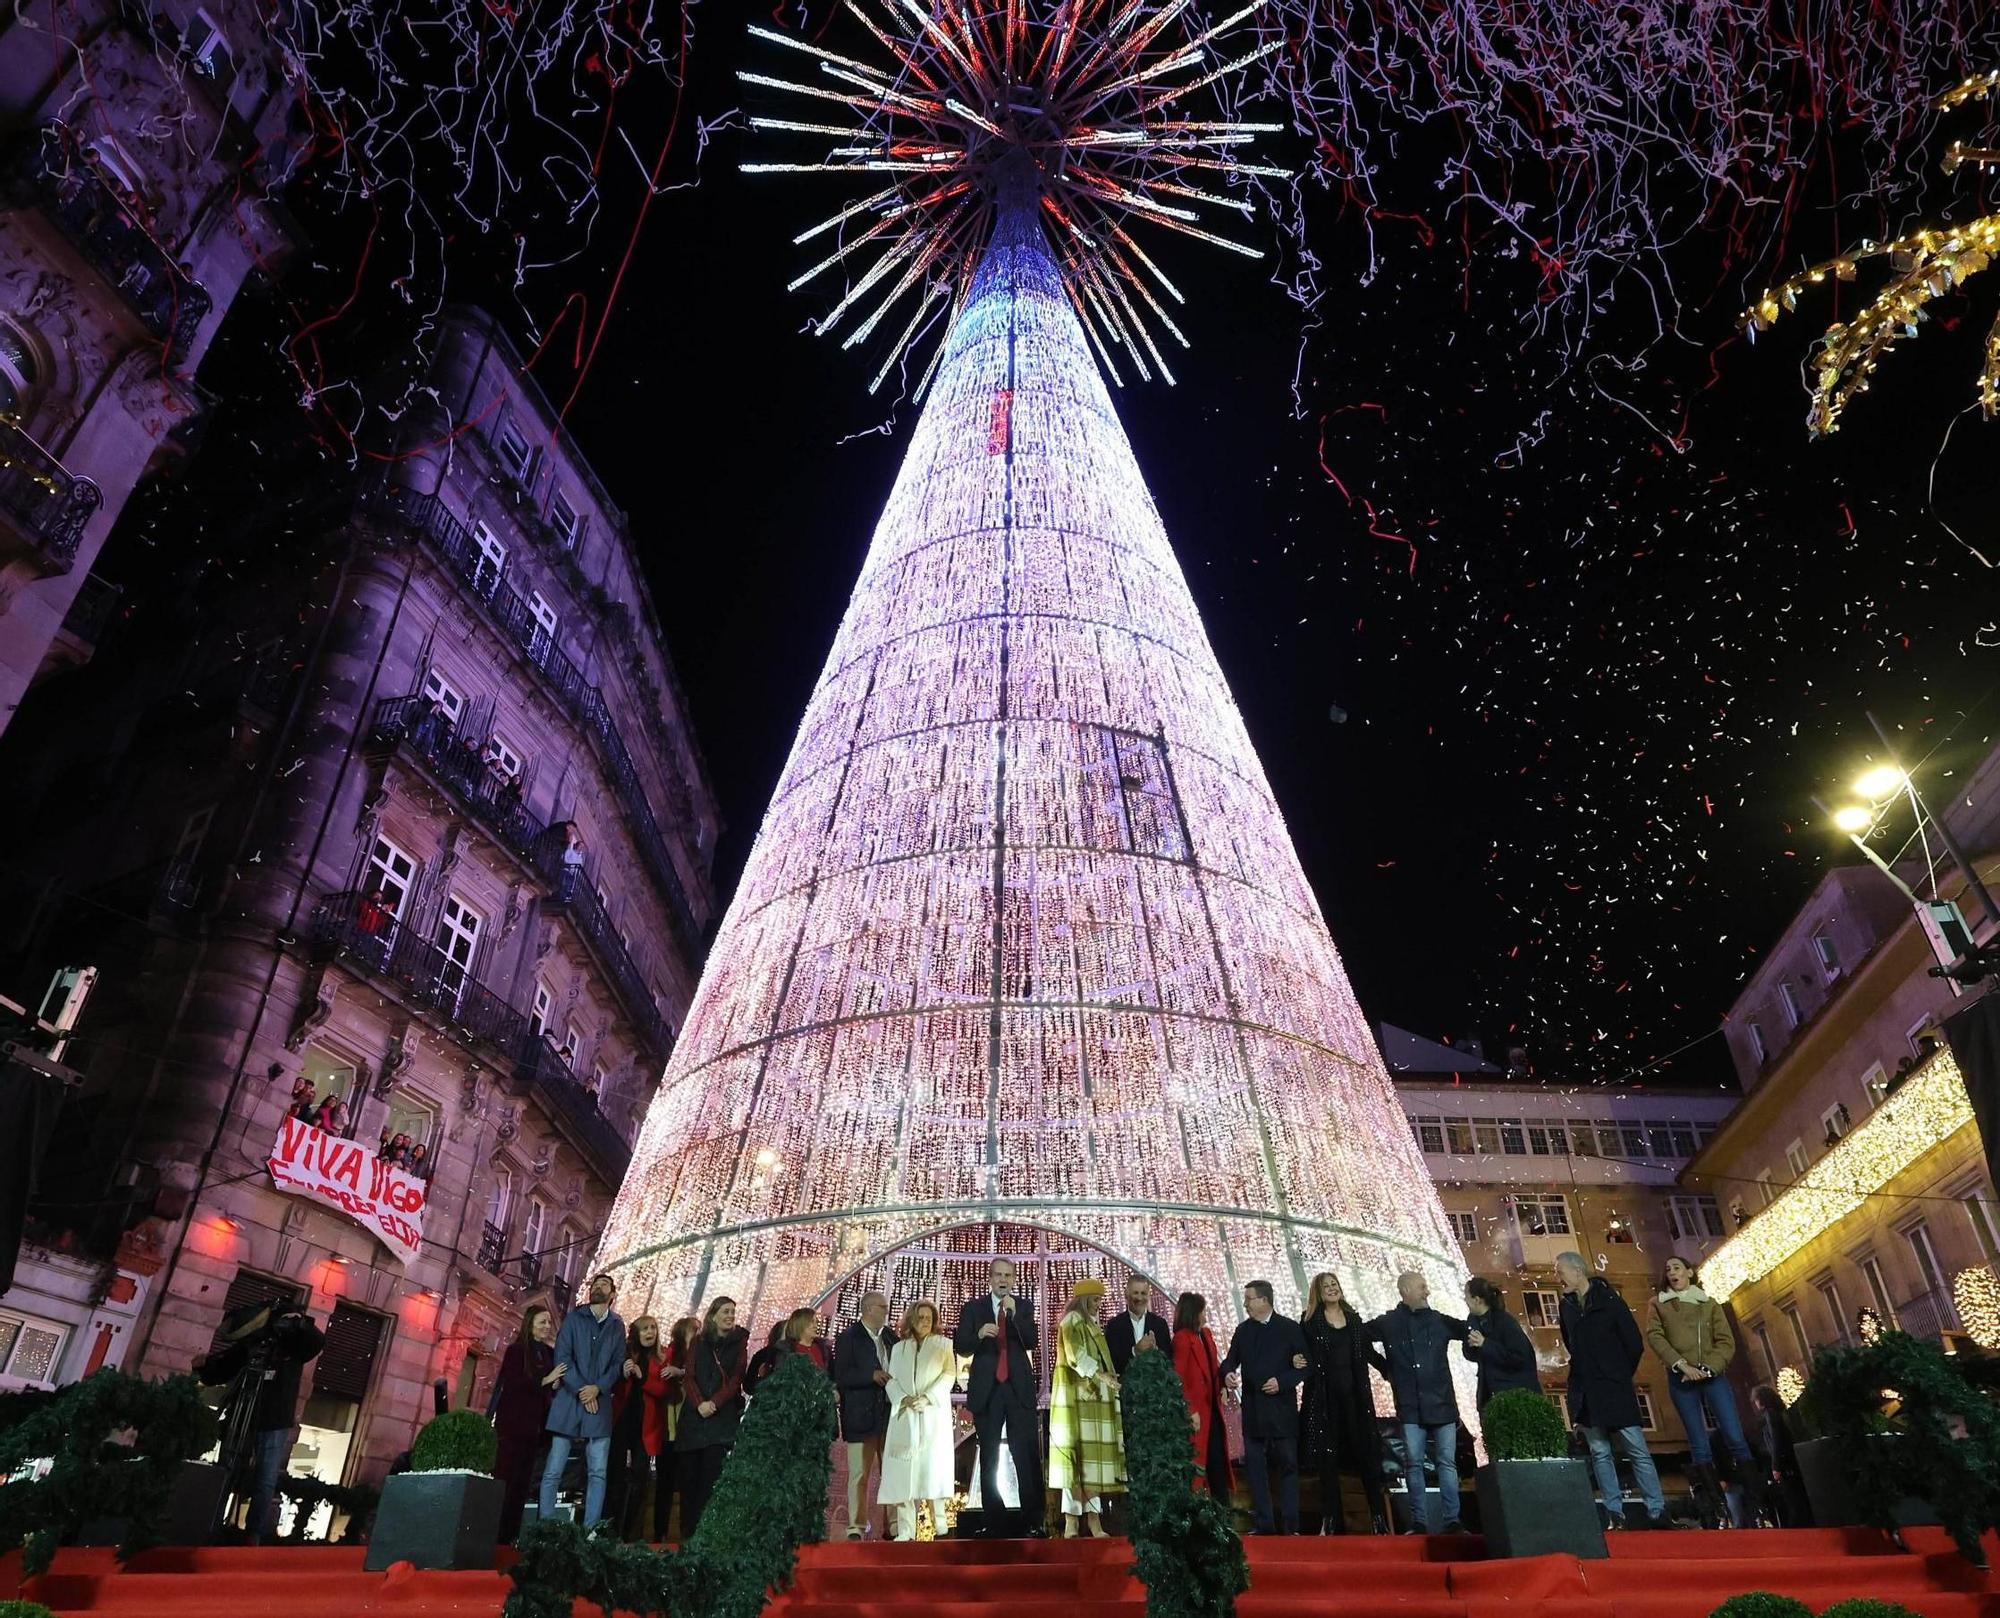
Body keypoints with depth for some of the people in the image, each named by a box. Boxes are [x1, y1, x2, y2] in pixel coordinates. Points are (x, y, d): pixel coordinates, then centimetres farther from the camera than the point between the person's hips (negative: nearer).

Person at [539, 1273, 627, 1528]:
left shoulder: (617, 1325, 13)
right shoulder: (573, 1318, 7)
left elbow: (618, 1363, 7)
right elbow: (562, 1356, -2)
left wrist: (597, 1388, -10)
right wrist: (581, 1390, -11)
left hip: (600, 1404, 2)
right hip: (569, 1401, -2)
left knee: (597, 1473, -2)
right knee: (553, 1470, -3)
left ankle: (590, 1530, 1)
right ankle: (545, 1526, 4)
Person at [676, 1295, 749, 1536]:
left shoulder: (739, 1343, 8)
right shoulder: (699, 1342, 12)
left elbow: (736, 1380, 1)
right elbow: (689, 1377, 4)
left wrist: (714, 1403, -13)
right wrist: (700, 1403, -13)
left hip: (723, 1415, -2)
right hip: (694, 1414, 2)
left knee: (711, 1473, -9)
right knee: (689, 1473, 0)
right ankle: (687, 1531, 7)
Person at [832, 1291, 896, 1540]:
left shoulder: (891, 1337, 13)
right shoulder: (848, 1338, -3)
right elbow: (840, 1377, -10)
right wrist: (871, 1375, -19)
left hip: (890, 1414, 5)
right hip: (861, 1416, -5)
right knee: (859, 1474, 0)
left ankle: (891, 1526, 12)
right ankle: (856, 1526, 9)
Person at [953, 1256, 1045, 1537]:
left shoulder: (1024, 1307, 7)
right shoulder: (973, 1308, 5)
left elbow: (1032, 1342, -5)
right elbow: (959, 1346, -1)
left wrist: (1014, 1314, -16)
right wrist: (979, 1334, -20)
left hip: (1019, 1389, 0)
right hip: (987, 1389, 1)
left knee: (1028, 1455, -7)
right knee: (989, 1458, 7)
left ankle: (1033, 1521, -2)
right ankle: (992, 1522, 14)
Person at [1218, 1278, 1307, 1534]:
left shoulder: (1290, 1328, -2)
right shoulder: (1242, 1331, 11)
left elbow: (1304, 1366, -3)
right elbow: (1231, 1361, 13)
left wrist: (1282, 1382, -15)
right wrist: (1228, 1372, -9)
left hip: (1282, 1408, -4)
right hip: (1252, 1410, 4)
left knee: (1288, 1465, 1)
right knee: (1255, 1467, 5)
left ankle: (1290, 1525, 7)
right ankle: (1263, 1523, 13)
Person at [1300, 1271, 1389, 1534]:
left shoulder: (1354, 1319, 11)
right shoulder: (1311, 1321, 1)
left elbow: (1369, 1353, 15)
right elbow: (1304, 1355, -1)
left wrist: (1393, 1370, 8)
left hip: (1355, 1394, 2)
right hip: (1324, 1396, -2)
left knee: (1366, 1453, 1)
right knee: (1328, 1458, 2)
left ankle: (1379, 1516, 8)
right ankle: (1331, 1519, 8)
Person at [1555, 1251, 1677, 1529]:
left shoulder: (1610, 1301, -9)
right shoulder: (1566, 1306, 6)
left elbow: (1635, 1346, -5)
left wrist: (1620, 1375, 5)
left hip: (1614, 1390, -4)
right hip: (1584, 1392, 4)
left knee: (1637, 1450, -2)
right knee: (1599, 1453, 4)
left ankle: (1657, 1511, 6)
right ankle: (1614, 1512, 9)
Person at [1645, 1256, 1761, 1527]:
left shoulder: (1709, 1304, 13)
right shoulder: (1658, 1304, 12)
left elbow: (1727, 1342, 5)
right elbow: (1654, 1336, -1)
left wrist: (1707, 1368, -10)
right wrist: (1681, 1364, -14)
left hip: (1712, 1375, 0)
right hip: (1681, 1380, 0)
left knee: (1735, 1437, -10)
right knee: (1699, 1444, -1)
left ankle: (1756, 1506, -7)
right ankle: (1715, 1512, 0)